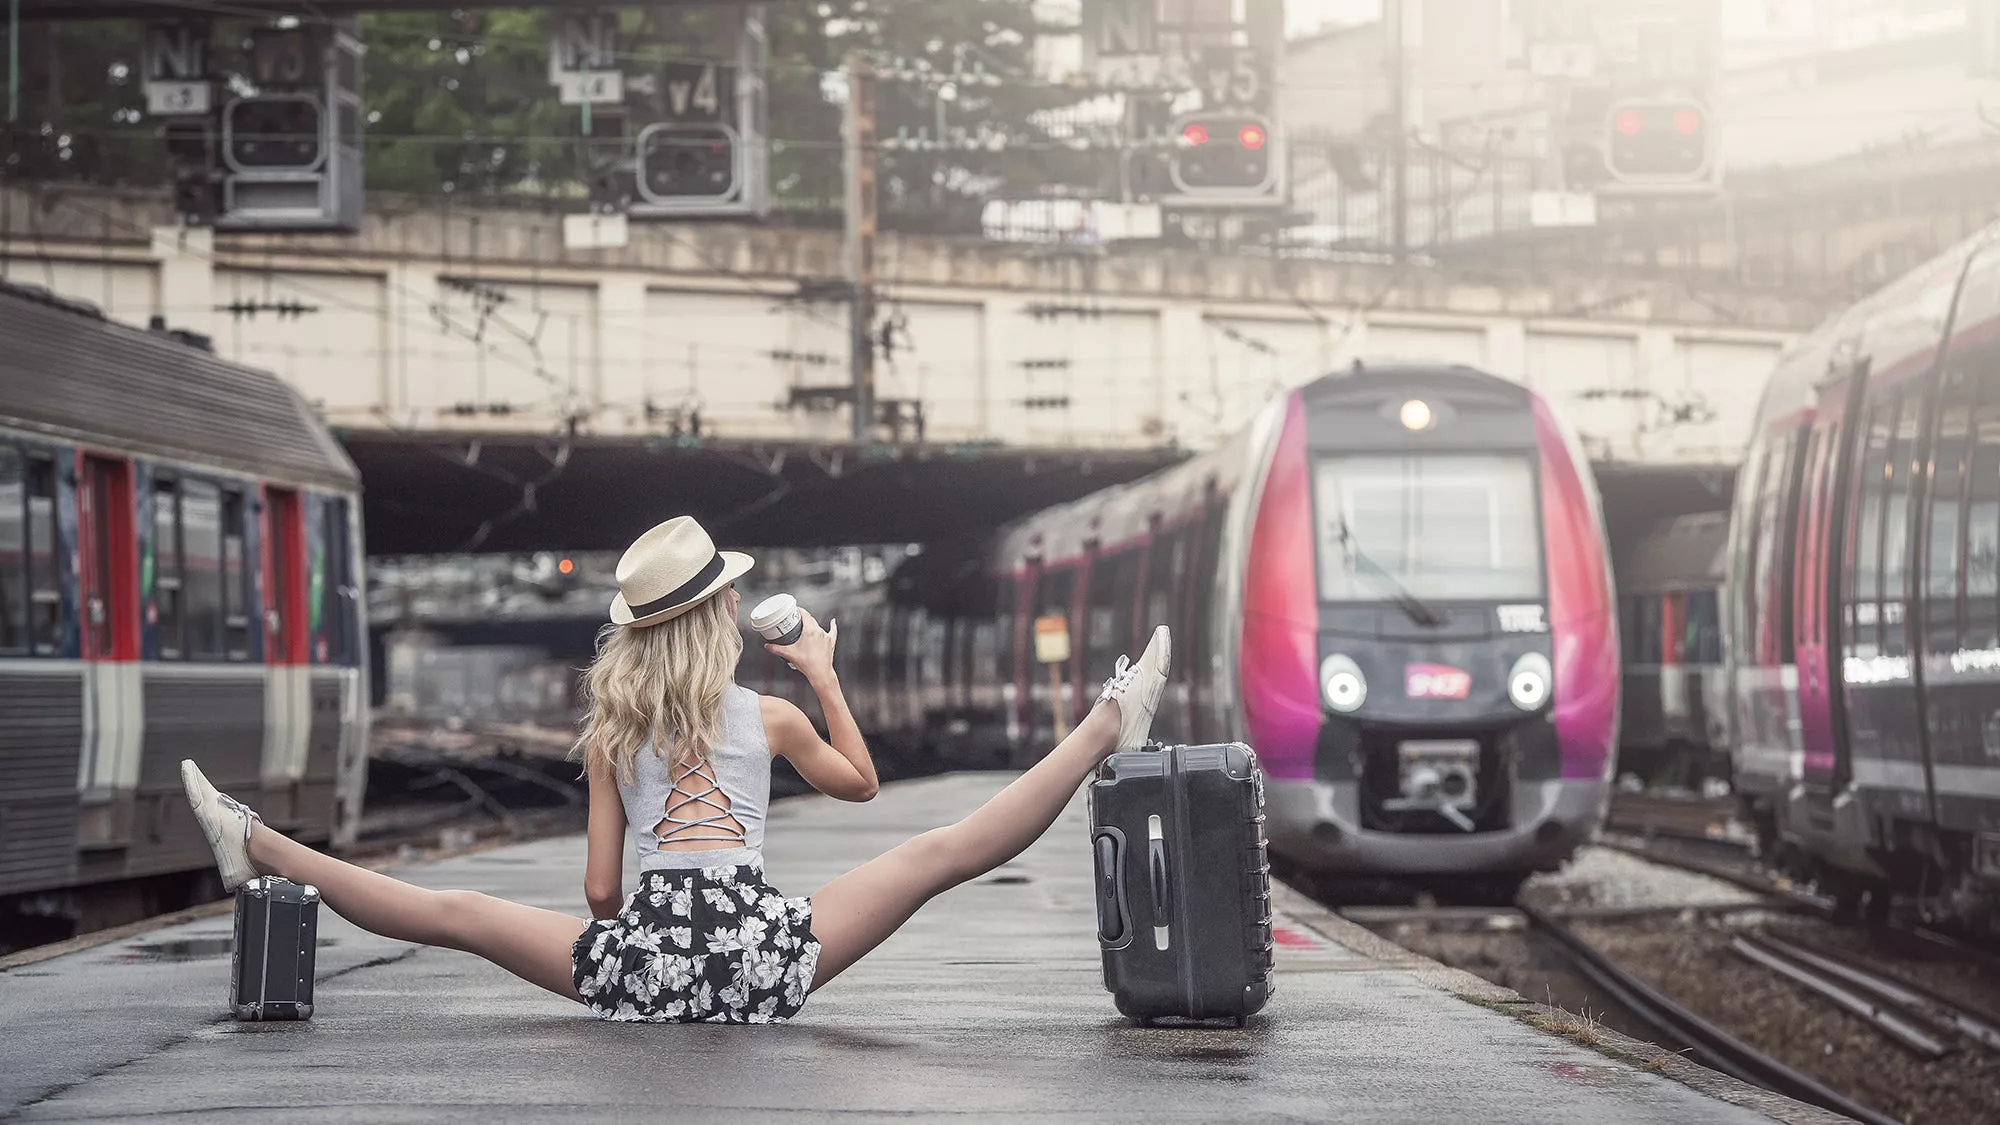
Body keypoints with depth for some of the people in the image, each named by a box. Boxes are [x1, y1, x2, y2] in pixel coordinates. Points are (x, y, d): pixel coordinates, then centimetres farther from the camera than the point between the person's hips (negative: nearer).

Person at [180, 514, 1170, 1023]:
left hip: (646, 954, 2)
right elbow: (860, 784, 30)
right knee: (947, 851, 2)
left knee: (454, 913, 6)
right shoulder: (772, 718, 10)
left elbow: (599, 889, 11)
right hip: (761, 952, -1)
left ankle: (261, 849, 3)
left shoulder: (610, 734, 12)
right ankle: (1105, 728, 1)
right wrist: (824, 677, 39)